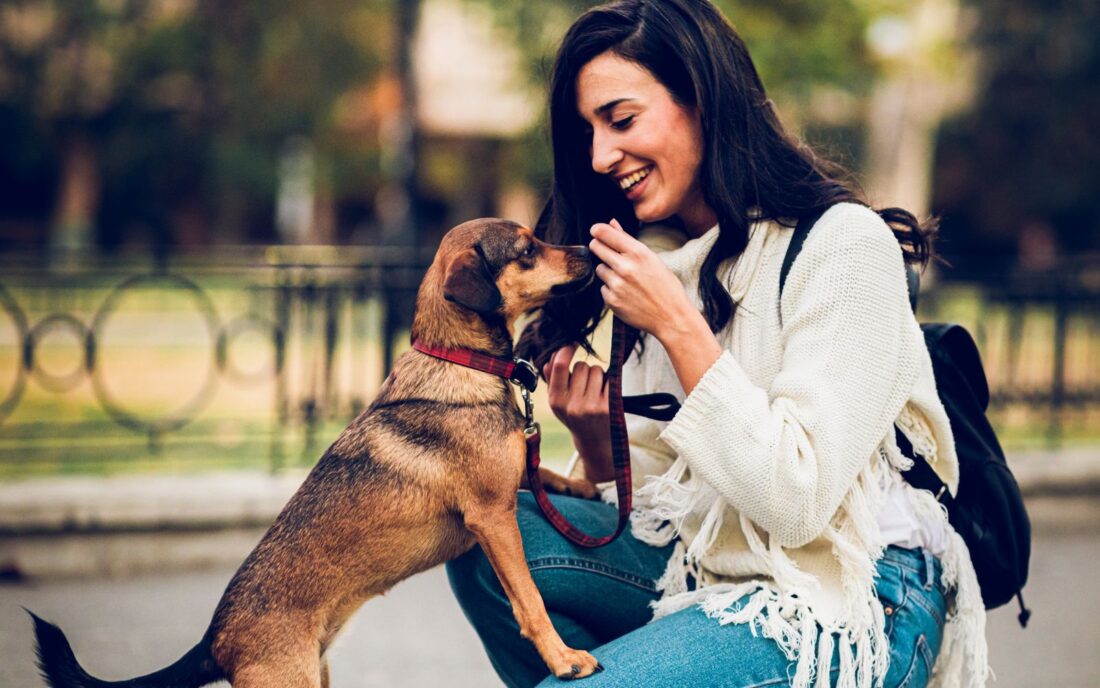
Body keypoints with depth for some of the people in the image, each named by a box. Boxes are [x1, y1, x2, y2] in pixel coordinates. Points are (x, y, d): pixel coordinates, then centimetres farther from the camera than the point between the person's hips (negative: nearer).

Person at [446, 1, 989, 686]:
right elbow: (653, 495, 10)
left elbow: (796, 501, -22)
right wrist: (598, 445, -11)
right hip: (712, 564, 8)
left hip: (856, 606, -8)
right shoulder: (659, 256, 8)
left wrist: (679, 327, -21)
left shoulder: (843, 245, -14)